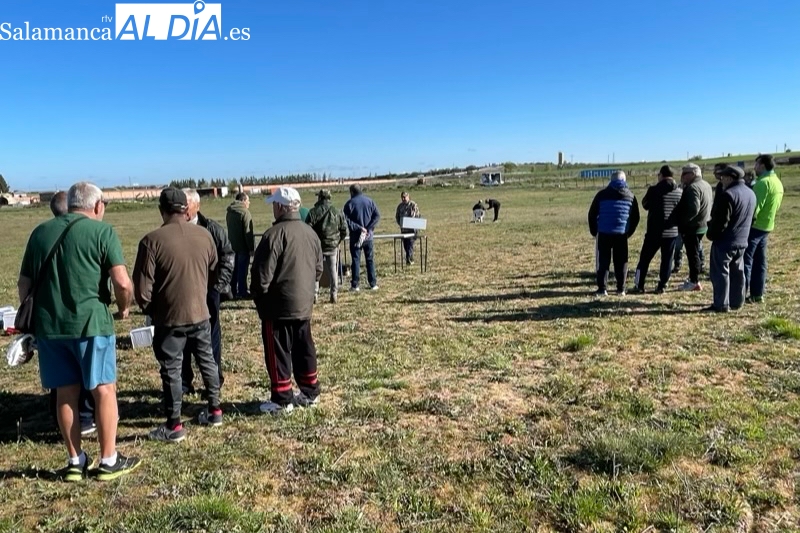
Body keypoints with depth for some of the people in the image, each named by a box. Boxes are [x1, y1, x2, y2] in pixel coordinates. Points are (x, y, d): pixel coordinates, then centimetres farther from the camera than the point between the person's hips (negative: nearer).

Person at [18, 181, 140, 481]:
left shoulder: (41, 232, 12)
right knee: (104, 390, 6)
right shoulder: (101, 231, -5)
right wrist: (124, 308, 3)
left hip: (48, 325, 5)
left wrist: (31, 318, 25)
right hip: (90, 322, -5)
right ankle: (109, 461, 14)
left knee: (65, 393, 13)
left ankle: (75, 462, 24)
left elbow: (24, 282, 15)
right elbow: (122, 282, -15)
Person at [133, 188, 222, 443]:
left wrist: (149, 309, 6)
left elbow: (143, 286, -13)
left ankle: (174, 426, 15)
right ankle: (214, 410, 30)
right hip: (200, 312, 4)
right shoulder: (204, 235, -2)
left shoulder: (152, 240, -15)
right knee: (207, 361, 18)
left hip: (169, 317, -4)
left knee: (171, 371, 6)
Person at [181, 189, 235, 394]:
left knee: (211, 337, 8)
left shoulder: (211, 229, -4)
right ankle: (183, 382, 22)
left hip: (207, 291, -2)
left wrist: (220, 283, -7)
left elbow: (228, 255, -1)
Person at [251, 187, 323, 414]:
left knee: (278, 353, 3)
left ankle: (282, 399, 10)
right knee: (304, 349, 16)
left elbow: (262, 273, -18)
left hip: (278, 306, -7)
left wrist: (257, 295, -2)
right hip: (304, 303, 8)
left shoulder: (275, 234, -18)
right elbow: (318, 268, 14)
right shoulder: (310, 232, 7)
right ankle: (310, 392, 25)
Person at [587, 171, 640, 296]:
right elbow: (635, 217, 10)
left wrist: (594, 231, 13)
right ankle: (621, 289, 9)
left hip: (604, 233, -1)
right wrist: (629, 232, 20)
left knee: (604, 261, 4)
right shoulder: (630, 195, 8)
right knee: (621, 262, 9)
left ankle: (602, 289, 0)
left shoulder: (602, 194, 2)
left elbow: (592, 214, 2)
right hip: (622, 234, 1)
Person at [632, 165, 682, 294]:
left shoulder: (654, 190, -10)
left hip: (654, 231, -2)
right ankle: (661, 287, 10)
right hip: (672, 232, 2)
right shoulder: (680, 192, 0)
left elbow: (645, 204, 3)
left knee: (645, 258, 10)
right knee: (667, 260, 10)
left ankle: (640, 285, 12)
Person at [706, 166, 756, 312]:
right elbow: (750, 218, 17)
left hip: (724, 241, -9)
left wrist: (711, 235, -7)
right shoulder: (751, 194, 10)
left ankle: (721, 305, 0)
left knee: (721, 273, -2)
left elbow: (720, 221, -21)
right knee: (737, 272, 16)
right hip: (742, 241, 9)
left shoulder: (728, 195, -20)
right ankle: (736, 302, 24)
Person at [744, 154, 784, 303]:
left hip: (754, 226, -9)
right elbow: (775, 207, 18)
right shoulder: (778, 183, 14)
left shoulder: (763, 182, -17)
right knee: (760, 261, 13)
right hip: (767, 227, 9)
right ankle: (757, 293, 17)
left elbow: (755, 206, -22)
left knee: (746, 260, -6)